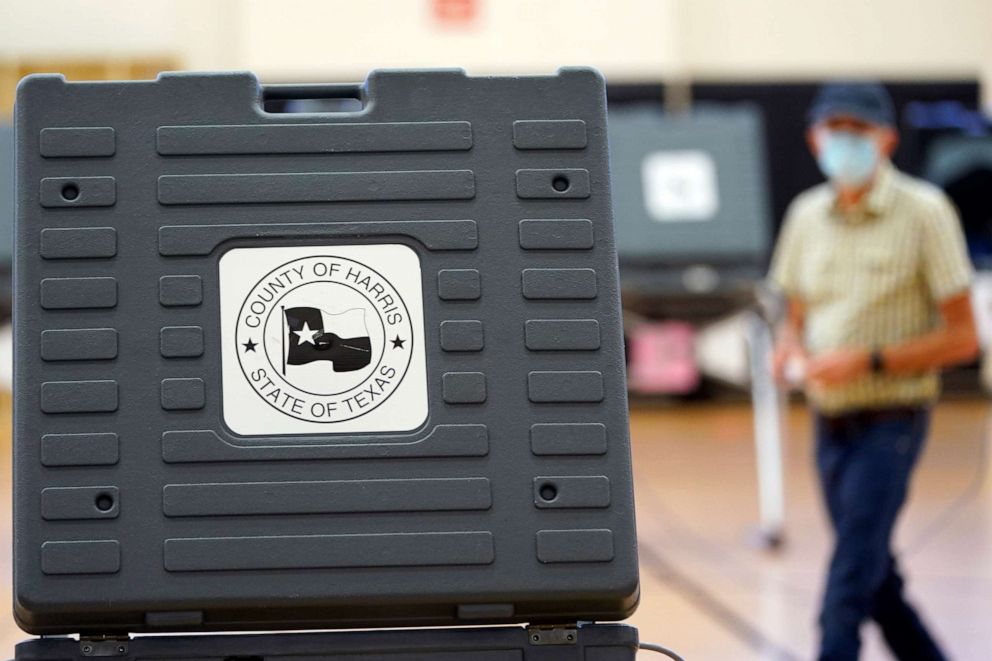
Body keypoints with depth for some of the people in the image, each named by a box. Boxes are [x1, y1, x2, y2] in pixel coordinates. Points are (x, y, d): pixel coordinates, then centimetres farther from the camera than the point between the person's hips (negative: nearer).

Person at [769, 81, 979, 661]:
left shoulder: (924, 211, -8)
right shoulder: (807, 215, 7)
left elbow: (962, 337, -10)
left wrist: (867, 361, -19)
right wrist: (792, 356, -6)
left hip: (891, 421, -6)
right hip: (829, 420, 6)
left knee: (851, 577, -12)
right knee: (877, 580, 15)